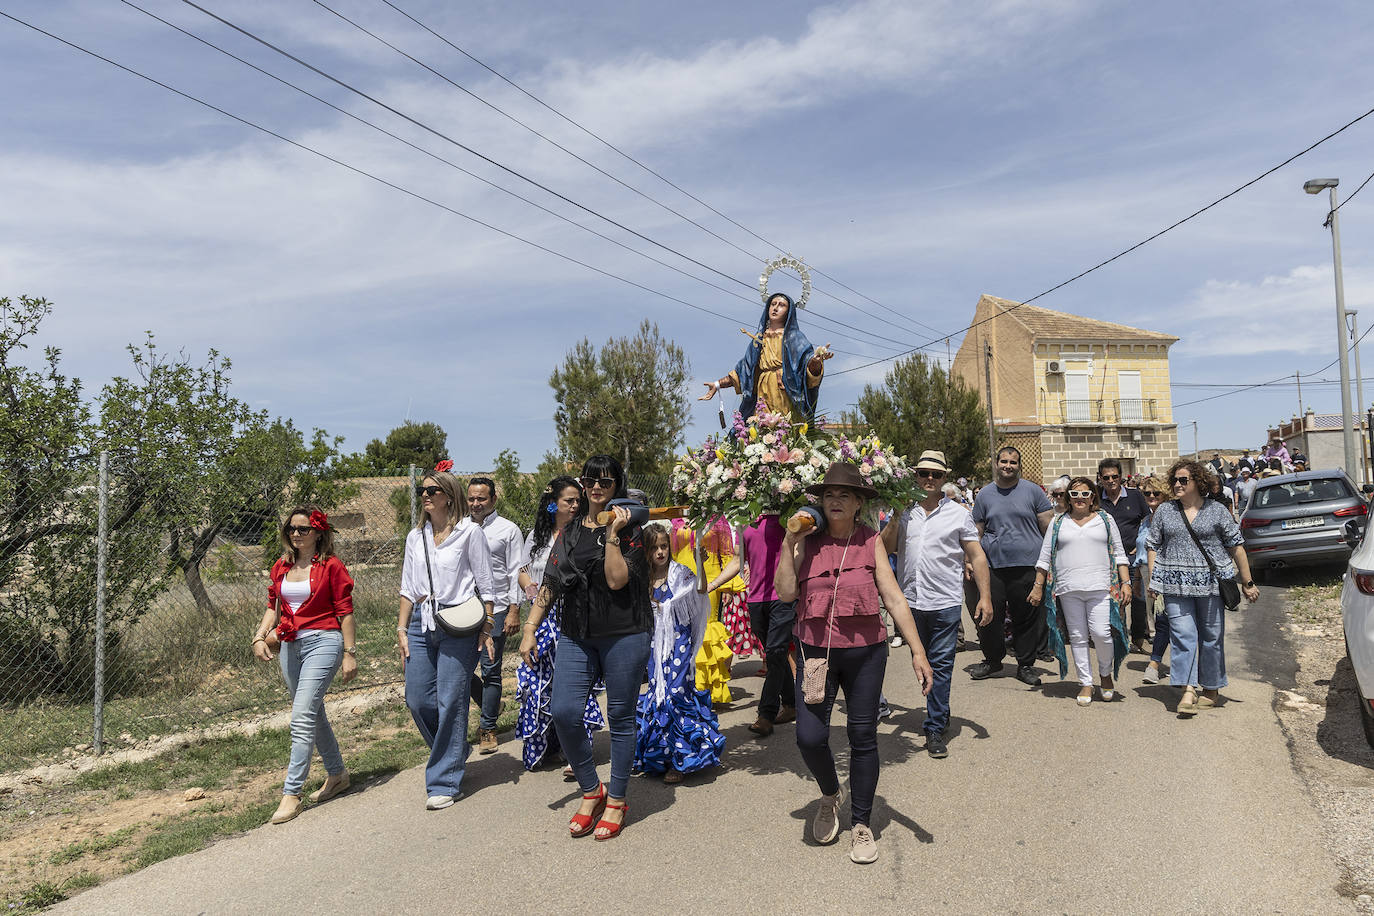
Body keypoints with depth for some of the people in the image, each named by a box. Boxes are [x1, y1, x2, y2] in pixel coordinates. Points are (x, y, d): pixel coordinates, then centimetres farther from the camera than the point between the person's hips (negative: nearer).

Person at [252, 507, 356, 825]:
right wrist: (260, 636, -2)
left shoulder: (331, 566, -5)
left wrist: (350, 654, -8)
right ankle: (337, 775, 32)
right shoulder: (280, 567, 12)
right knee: (314, 715, 16)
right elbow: (273, 606, 15)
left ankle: (291, 793, -10)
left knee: (302, 718, -13)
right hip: (290, 646, 7)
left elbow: (345, 613, -5)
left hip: (323, 642, -7)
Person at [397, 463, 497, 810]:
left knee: (450, 701, -6)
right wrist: (402, 629, 11)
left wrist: (486, 629, -5)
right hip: (422, 623, 5)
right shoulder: (416, 537, 14)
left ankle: (445, 782, 5)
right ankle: (455, 750, 30)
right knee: (417, 700, 3)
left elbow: (485, 586, -1)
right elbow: (408, 587, 17)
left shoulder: (469, 532, -1)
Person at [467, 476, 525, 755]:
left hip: (495, 610, -4)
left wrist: (514, 611, -10)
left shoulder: (508, 530, 0)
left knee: (490, 671, 1)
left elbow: (516, 573, -3)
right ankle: (490, 705, 30)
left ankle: (488, 728, 16)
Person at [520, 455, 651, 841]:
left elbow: (617, 579, -16)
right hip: (576, 637, 4)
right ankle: (591, 790, 16)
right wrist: (529, 629, 8)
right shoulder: (570, 531, 12)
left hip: (624, 636, -4)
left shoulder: (629, 529, -1)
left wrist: (612, 534, -16)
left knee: (620, 719, 4)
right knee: (564, 713, -7)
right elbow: (550, 584, 12)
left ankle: (617, 800, 22)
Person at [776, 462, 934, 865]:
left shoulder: (871, 542, 0)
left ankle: (862, 824, 26)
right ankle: (830, 794, 27)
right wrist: (789, 542, -12)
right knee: (810, 737, -7)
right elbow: (786, 592, -9)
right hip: (815, 650, 0)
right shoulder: (807, 541, 0)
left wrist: (917, 651, -9)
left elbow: (894, 598, -4)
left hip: (866, 651, 0)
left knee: (863, 737, 8)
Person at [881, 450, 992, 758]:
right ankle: (939, 712, 34)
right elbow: (887, 547, 5)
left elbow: (977, 556, 3)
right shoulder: (904, 511, 8)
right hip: (911, 600, 3)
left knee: (941, 665, -3)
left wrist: (985, 597, -3)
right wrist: (895, 519, -7)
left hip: (945, 602, -3)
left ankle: (935, 729, 3)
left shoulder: (958, 514, 3)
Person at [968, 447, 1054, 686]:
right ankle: (992, 659, 22)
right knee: (988, 616, 2)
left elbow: (1048, 526, 5)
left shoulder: (1032, 491, 5)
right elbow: (976, 532, 13)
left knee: (1027, 618, 4)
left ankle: (1026, 665, 18)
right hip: (992, 565, 1)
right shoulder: (985, 494, 10)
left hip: (1027, 565, -1)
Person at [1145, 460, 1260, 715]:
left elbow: (1236, 547, 6)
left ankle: (1212, 689, 21)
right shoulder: (1164, 511, 9)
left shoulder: (1217, 510, 3)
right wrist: (1153, 581, 3)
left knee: (1211, 637, 6)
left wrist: (1247, 583, 6)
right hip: (1176, 585, 1)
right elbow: (1153, 547, 11)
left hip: (1211, 583, -1)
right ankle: (1188, 691, -13)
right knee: (1182, 634, -9)